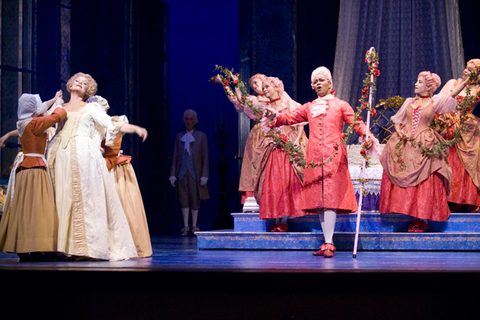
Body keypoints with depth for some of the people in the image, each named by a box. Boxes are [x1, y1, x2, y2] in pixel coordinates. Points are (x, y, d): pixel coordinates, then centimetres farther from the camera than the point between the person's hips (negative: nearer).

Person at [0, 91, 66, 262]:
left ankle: (23, 250, 9)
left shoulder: (23, 123, 12)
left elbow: (40, 110, 30)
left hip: (23, 167, 9)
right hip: (35, 168, -9)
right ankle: (33, 249, -15)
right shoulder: (35, 123, -12)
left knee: (22, 208, 7)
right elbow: (57, 115, -2)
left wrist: (53, 100, 42)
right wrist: (59, 104, 19)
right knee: (35, 207, -11)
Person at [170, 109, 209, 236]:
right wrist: (173, 174, 4)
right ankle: (185, 226, 7)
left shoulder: (201, 136, 5)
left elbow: (205, 157, 1)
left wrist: (204, 175, -6)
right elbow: (175, 157, 11)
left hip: (195, 173, -2)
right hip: (182, 173, 2)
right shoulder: (179, 136, 11)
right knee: (183, 199, 1)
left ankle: (194, 226, 8)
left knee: (195, 199, -1)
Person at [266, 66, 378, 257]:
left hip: (333, 156, -4)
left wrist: (368, 136, -16)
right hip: (314, 156, 4)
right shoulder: (309, 108, 22)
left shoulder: (340, 105, 12)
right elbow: (291, 118, 14)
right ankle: (327, 242, 6)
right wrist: (276, 116, -7)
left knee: (330, 197, -13)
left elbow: (357, 123, 3)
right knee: (318, 199, 1)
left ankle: (329, 243, -15)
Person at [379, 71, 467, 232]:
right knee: (400, 179, -2)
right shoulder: (409, 102, 13)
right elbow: (397, 120, 18)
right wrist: (398, 131, -1)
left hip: (424, 146, -4)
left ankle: (422, 218, -5)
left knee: (424, 182, -7)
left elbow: (453, 93, -3)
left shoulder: (435, 102, 3)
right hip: (405, 144, 4)